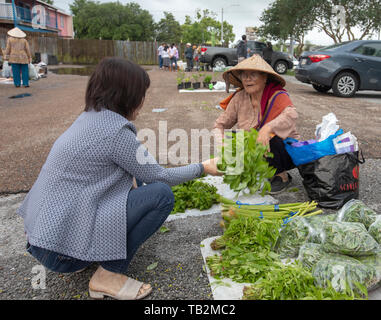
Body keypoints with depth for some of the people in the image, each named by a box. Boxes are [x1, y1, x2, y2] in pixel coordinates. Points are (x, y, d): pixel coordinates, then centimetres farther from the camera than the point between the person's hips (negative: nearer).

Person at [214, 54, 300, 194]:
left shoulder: (277, 96, -18)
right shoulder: (239, 98, -4)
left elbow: (291, 115, -40)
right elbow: (220, 124, 0)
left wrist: (267, 128, -55)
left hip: (285, 150, -5)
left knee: (270, 139, -34)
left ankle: (282, 176, -7)